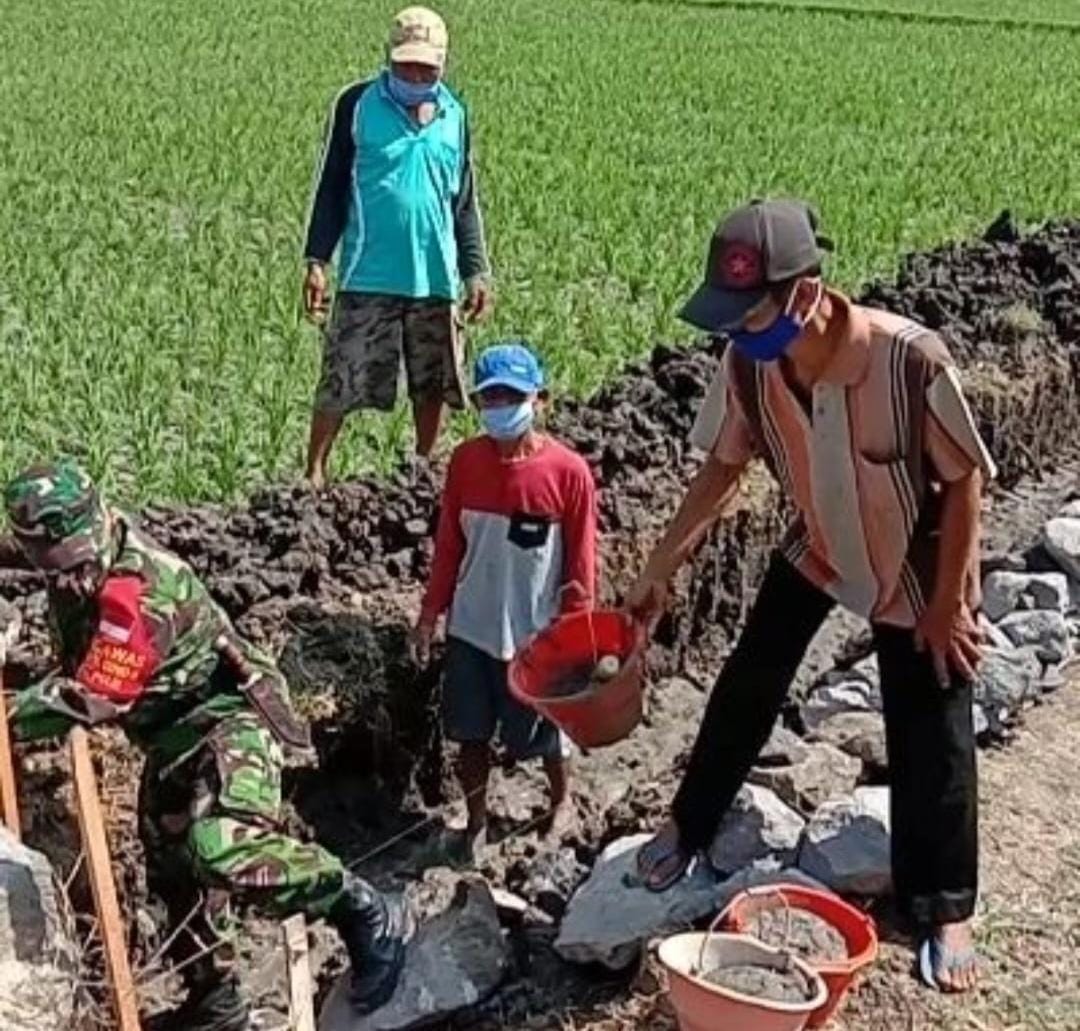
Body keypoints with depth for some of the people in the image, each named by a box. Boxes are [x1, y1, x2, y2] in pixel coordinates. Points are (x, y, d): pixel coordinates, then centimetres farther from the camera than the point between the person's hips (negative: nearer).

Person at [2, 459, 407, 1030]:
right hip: (172, 739, 10)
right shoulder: (74, 583, 4)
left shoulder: (139, 585, -27)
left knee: (222, 852, -31)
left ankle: (363, 915, -17)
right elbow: (73, 670, 17)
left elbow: (94, 697, -27)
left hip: (227, 721, -10)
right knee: (177, 875, 16)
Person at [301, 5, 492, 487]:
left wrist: (476, 270, 10)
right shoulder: (358, 104, -1)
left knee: (433, 383, 10)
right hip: (368, 275, -3)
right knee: (341, 381, -4)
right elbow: (332, 186, 1)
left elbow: (464, 201, 14)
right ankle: (314, 473, 4)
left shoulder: (454, 114, 9)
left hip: (435, 276, 4)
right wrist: (316, 260, -5)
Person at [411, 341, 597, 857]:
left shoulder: (568, 471, -16)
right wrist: (430, 614, 7)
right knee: (469, 732, 12)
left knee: (542, 733, 15)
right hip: (471, 628, 3)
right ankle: (476, 820, 33)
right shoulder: (465, 461, -5)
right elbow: (448, 544, 4)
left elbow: (581, 564, -9)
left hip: (536, 634, -3)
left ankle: (563, 802, 43)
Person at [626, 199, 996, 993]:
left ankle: (945, 908, 25)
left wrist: (948, 601, -18)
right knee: (747, 685, 11)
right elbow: (724, 467, -6)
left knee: (930, 739, 5)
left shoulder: (911, 358, -37)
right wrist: (661, 569, -4)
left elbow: (964, 480, -23)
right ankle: (688, 827, 35)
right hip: (817, 551, 4)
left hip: (917, 569, -4)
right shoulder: (748, 363, -23)